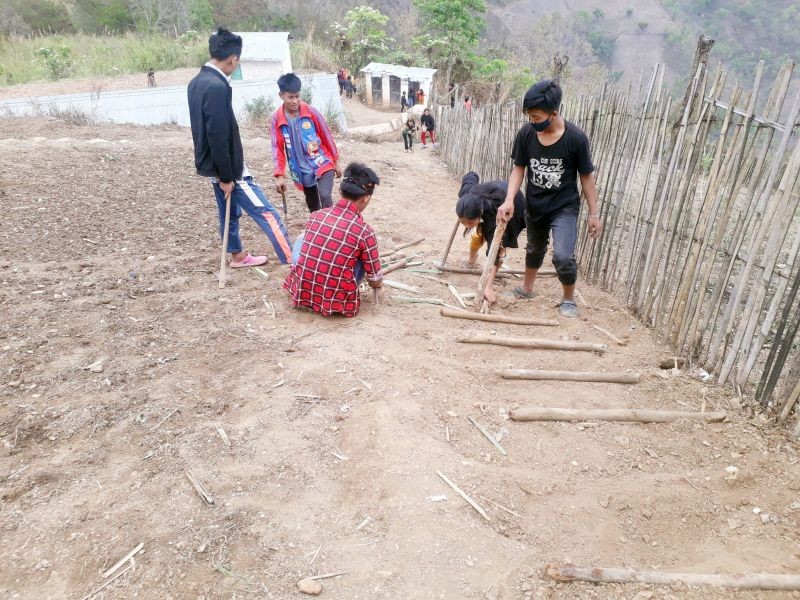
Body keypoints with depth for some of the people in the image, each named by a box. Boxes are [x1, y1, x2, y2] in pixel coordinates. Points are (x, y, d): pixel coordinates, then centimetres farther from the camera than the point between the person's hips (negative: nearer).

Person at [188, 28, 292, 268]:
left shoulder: (197, 82, 9)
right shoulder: (217, 87, -23)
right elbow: (218, 136, -26)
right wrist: (226, 177, -20)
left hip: (215, 165, 10)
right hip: (227, 167, -10)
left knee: (230, 211, 21)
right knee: (266, 213, -6)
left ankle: (238, 256, 35)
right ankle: (294, 261, -2)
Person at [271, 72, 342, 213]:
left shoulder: (311, 112, -10)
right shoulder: (276, 119, -7)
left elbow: (327, 136, -1)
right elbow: (277, 148, -5)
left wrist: (335, 161, 5)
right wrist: (279, 175, -13)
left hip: (322, 164, -2)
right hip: (302, 170, 2)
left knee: (325, 197, -23)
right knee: (313, 206, 13)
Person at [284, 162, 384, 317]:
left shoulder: (316, 215, 0)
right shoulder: (365, 232, -13)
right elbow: (375, 280, -1)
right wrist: (378, 284, 25)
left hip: (301, 292, 4)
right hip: (335, 301, -3)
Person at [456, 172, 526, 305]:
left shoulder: (492, 215, -49)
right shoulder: (466, 193, -36)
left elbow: (494, 252, -53)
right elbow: (471, 176, -11)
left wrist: (488, 288, -61)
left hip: (514, 204, -5)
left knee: (499, 247, -13)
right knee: (478, 235, 15)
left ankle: (490, 284, 2)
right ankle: (471, 259, 45)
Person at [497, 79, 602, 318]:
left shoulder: (576, 138, -20)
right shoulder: (526, 133, -13)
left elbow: (586, 176, -10)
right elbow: (518, 168, -3)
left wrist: (594, 213, -6)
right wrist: (509, 199, -18)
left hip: (565, 207, -3)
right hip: (535, 206, 4)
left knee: (563, 257, -17)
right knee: (534, 249, 23)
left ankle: (569, 298, 11)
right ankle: (527, 288, 47)